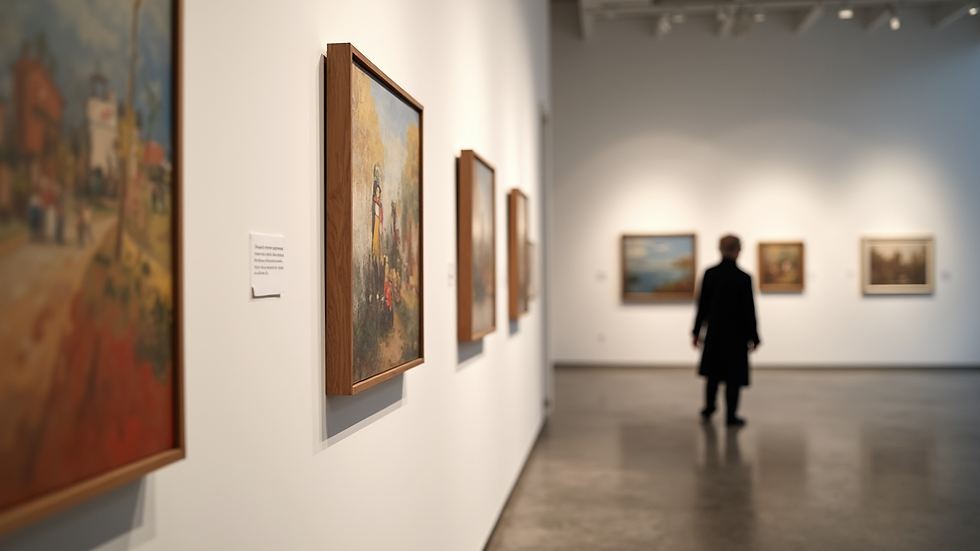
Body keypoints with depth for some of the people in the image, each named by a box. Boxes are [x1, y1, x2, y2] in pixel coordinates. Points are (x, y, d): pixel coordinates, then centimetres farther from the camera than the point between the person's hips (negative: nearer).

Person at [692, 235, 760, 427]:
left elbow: (702, 305, 1)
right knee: (734, 376, 5)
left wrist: (697, 331, 10)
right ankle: (731, 416, 10)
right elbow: (748, 310, -12)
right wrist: (753, 337, -2)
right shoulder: (743, 278, -15)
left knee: (713, 372, 19)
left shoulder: (709, 274, -5)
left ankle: (708, 410, 29)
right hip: (736, 333, -4)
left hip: (714, 332, 4)